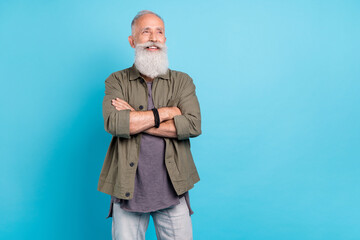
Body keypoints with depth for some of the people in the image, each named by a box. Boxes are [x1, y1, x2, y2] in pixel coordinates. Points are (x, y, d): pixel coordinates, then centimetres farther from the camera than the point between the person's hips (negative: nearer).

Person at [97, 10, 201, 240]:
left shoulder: (182, 81, 7)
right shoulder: (117, 81, 5)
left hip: (172, 188, 1)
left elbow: (193, 125, -9)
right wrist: (167, 112, -11)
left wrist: (136, 120, -11)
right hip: (129, 188, 0)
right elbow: (113, 123, -14)